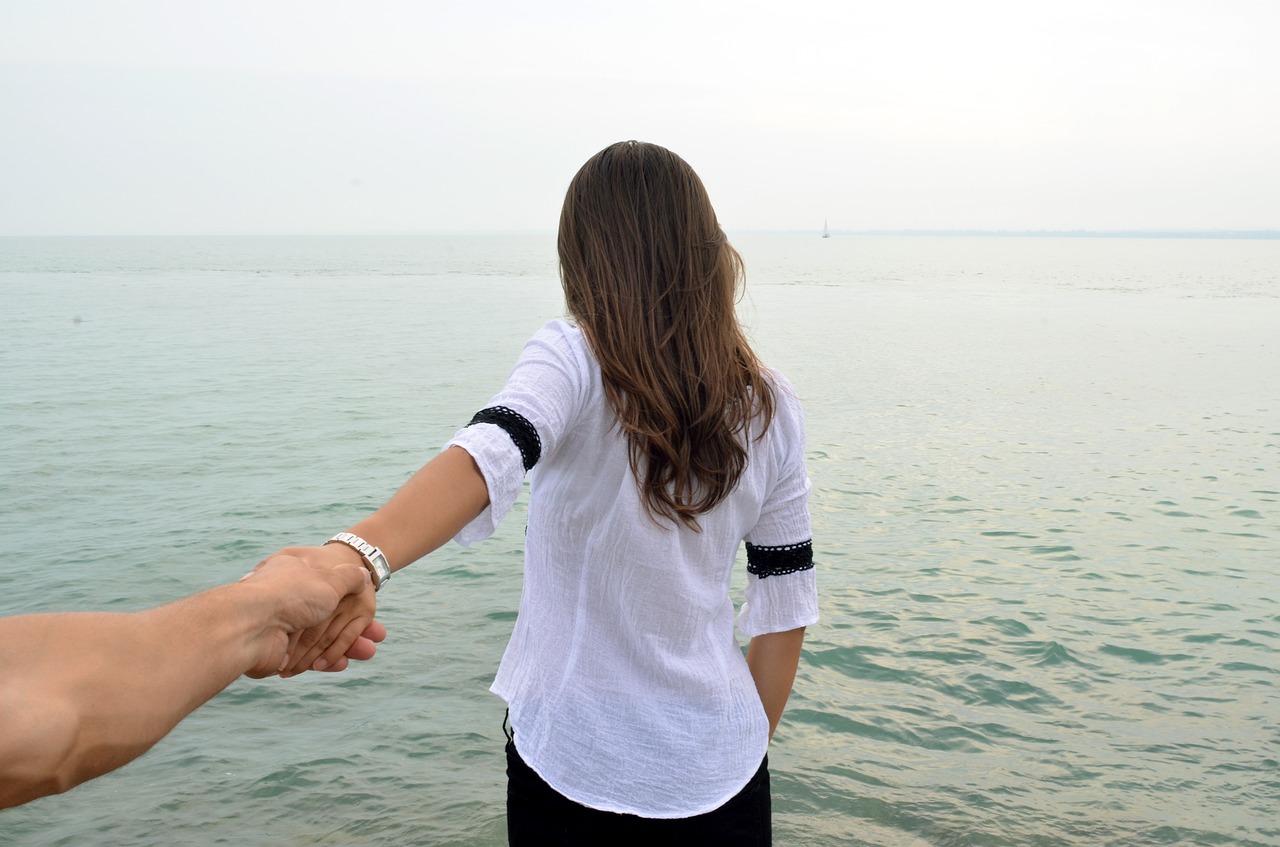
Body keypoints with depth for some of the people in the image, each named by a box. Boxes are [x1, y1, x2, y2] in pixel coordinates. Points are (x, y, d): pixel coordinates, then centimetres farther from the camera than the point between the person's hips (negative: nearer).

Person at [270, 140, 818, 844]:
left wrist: (357, 556, -52)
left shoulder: (574, 360, -17)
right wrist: (751, 740, 12)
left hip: (570, 761, -2)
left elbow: (491, 453, -38)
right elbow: (787, 601, 0)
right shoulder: (767, 404, -5)